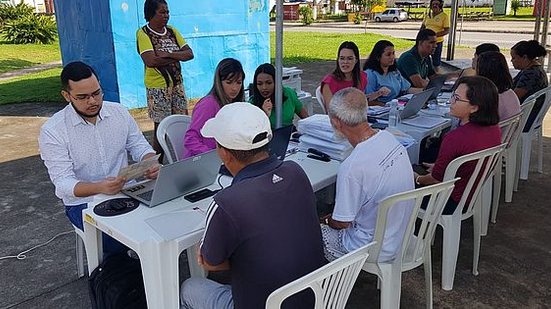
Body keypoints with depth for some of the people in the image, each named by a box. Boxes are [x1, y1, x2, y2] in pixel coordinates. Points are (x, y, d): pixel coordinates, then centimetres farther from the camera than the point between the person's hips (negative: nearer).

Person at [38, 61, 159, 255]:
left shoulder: (119, 112, 2)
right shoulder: (52, 130, -9)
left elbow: (138, 146, 9)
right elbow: (63, 183, -14)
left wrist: (151, 163, -16)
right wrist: (100, 188, -34)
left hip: (126, 191, 4)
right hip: (84, 201, -3)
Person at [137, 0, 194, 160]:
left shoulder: (172, 31, 9)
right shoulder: (143, 33, -8)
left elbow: (190, 54, 0)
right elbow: (150, 61, -23)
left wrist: (168, 54, -16)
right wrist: (177, 57, -12)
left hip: (177, 85, 6)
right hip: (158, 88, -5)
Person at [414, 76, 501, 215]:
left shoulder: (455, 138, -33)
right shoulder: (494, 129, -9)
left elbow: (436, 179, -18)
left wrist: (417, 179, 3)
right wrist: (438, 166, 18)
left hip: (453, 203, -8)